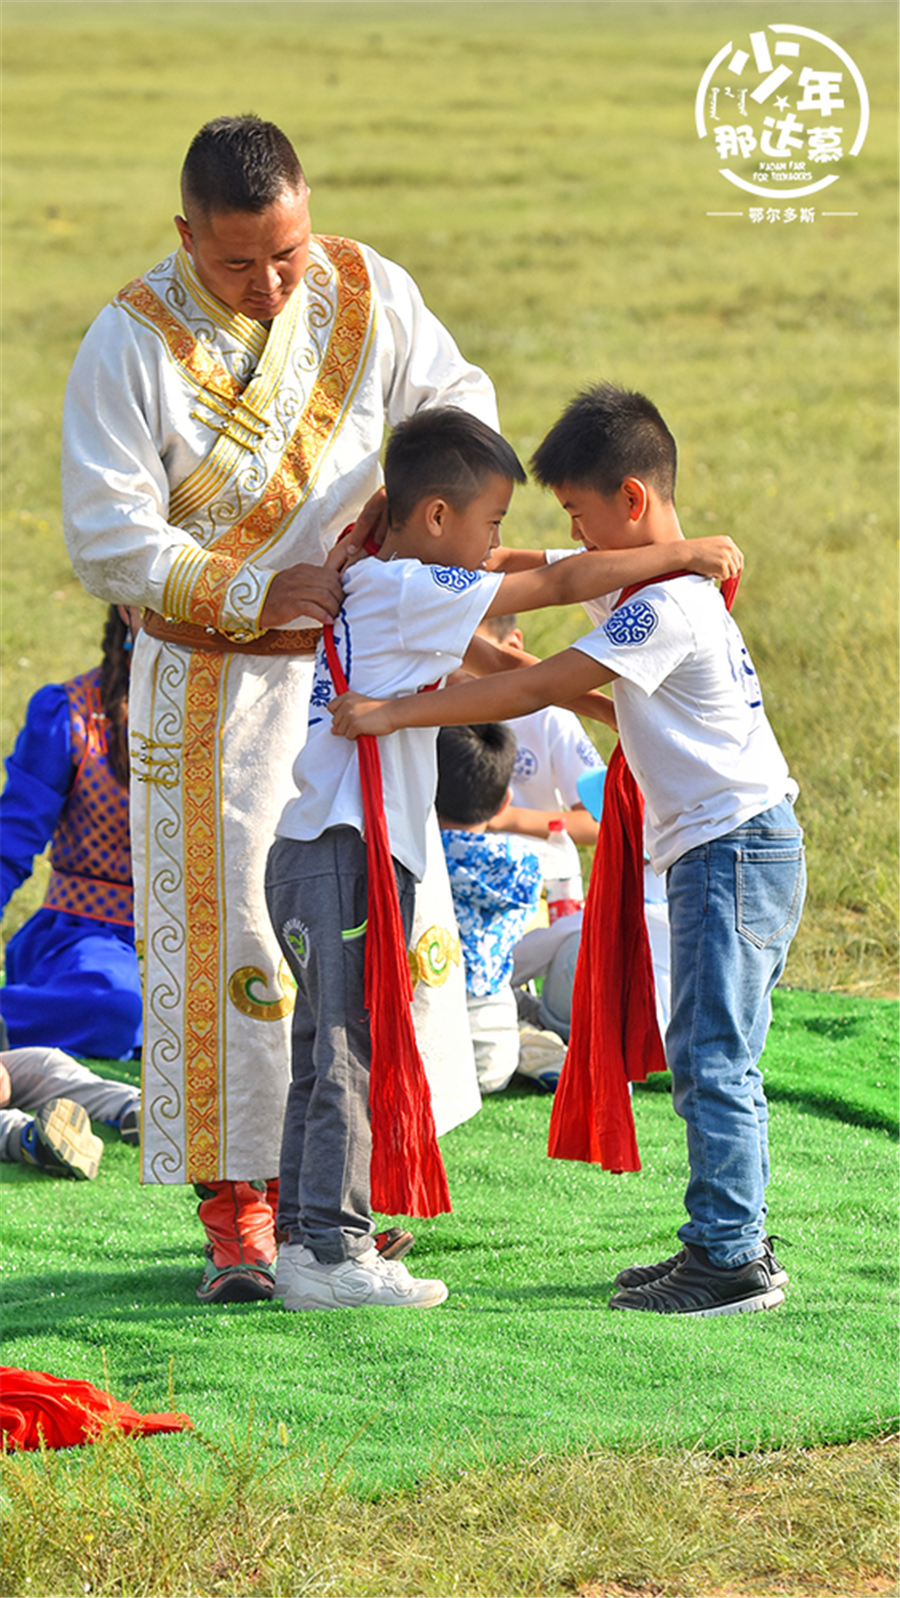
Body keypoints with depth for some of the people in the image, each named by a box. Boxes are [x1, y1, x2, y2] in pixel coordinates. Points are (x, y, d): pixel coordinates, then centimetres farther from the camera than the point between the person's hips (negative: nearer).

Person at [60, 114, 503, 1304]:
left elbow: (458, 396, 8)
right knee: (228, 933, -3)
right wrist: (252, 600, -25)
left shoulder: (367, 294, -5)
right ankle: (237, 1207, 4)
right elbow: (108, 539, -18)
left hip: (354, 662, 4)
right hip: (212, 684, -4)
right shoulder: (133, 344, -16)